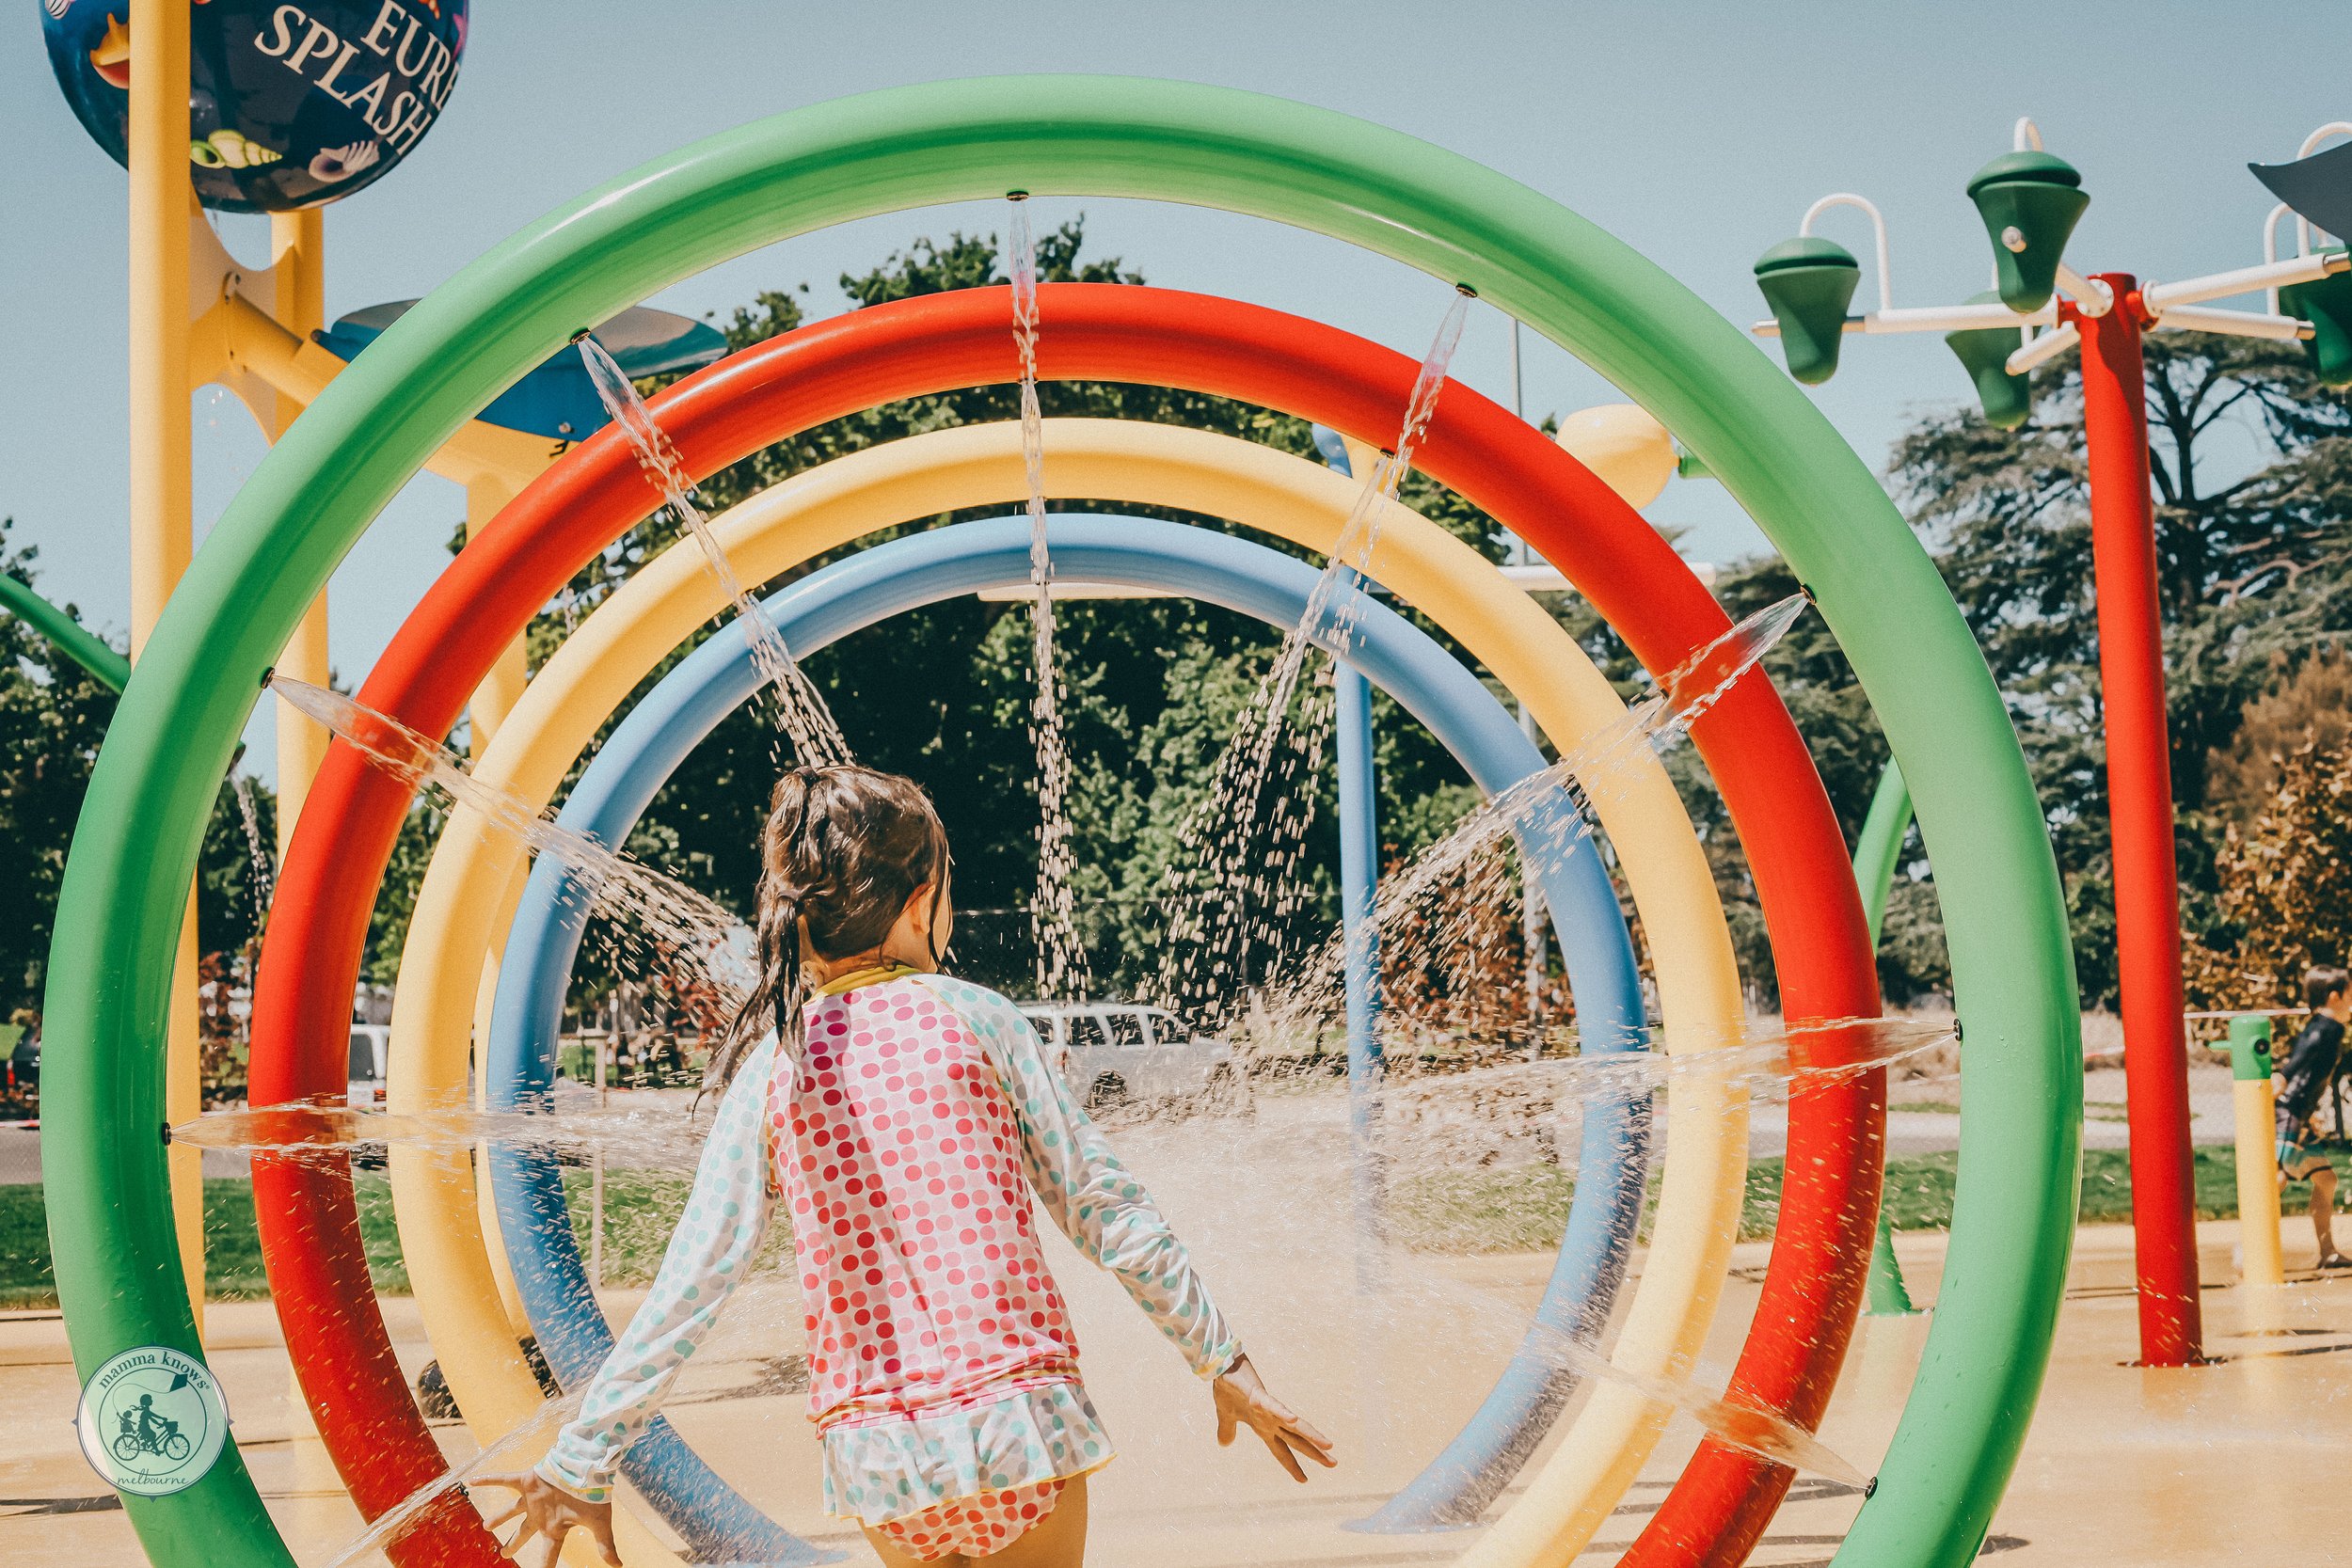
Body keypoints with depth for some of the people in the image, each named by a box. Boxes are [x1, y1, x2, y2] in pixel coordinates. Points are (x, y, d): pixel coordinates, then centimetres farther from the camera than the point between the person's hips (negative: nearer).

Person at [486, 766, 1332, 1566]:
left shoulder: (768, 1066, 4)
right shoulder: (972, 1016, 1)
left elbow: (692, 1282, 0)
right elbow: (1099, 1203, 1)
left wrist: (583, 1460, 5)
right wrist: (1222, 1361, 8)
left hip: (874, 1448, 2)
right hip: (1020, 1415, -2)